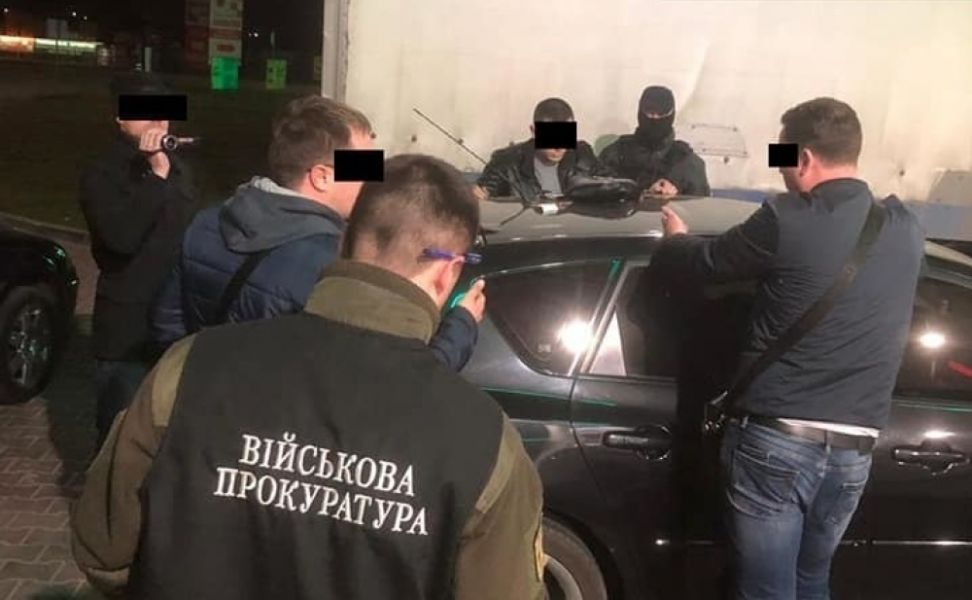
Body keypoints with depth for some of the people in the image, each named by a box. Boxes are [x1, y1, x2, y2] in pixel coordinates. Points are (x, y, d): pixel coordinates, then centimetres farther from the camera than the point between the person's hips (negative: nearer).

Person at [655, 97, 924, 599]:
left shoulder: (789, 222, -13)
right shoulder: (906, 230, 4)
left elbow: (702, 264, 0)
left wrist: (675, 237, 22)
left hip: (777, 440, -6)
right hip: (854, 448, 6)